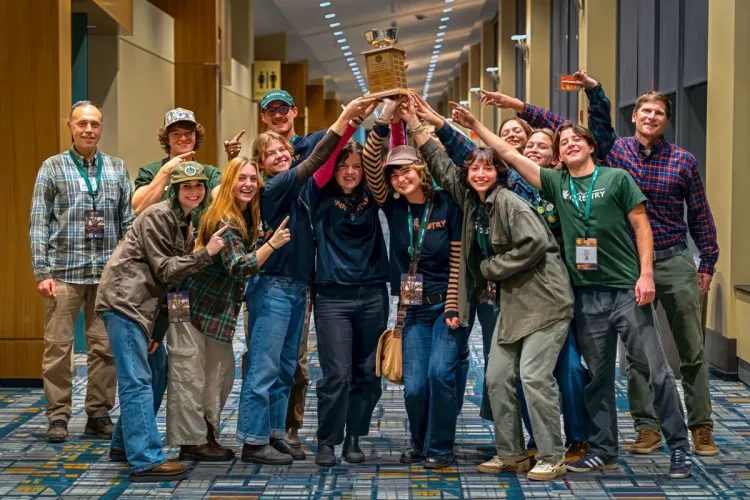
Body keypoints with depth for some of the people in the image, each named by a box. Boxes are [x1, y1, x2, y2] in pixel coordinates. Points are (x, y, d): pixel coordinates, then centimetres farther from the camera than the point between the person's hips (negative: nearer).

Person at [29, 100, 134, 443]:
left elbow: (129, 221, 10)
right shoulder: (52, 168, 4)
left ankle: (99, 415, 14)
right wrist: (42, 272, -6)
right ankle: (58, 416, 9)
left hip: (108, 273, 2)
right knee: (58, 345, 0)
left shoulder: (117, 168, 11)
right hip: (64, 272, -2)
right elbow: (38, 224, 1)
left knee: (105, 346, 4)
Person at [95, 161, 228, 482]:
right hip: (124, 301, -10)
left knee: (137, 379, 17)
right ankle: (145, 461, -13)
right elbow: (164, 270, -15)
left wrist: (158, 329, 14)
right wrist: (206, 253, -21)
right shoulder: (158, 216, -12)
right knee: (137, 381, -12)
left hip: (139, 305, 10)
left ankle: (126, 444, 31)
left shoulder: (185, 221, 17)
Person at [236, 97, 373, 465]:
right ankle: (254, 442, -2)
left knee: (285, 369, 12)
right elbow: (313, 162, -22)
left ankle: (274, 435, 19)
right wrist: (345, 116, -26)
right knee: (264, 368, -6)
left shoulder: (293, 190, 15)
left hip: (298, 288, 9)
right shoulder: (273, 187, -13)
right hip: (274, 287, -9)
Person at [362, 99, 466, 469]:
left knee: (440, 373, -14)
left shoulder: (446, 206, -7)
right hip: (414, 309, 3)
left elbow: (458, 261, -7)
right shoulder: (393, 207, 1)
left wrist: (453, 309, -11)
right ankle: (419, 443, 24)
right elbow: (370, 166, -11)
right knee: (414, 384, -1)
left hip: (447, 304, -3)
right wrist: (383, 120, -19)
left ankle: (440, 447, 4)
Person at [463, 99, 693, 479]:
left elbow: (641, 225, -1)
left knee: (655, 369, -1)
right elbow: (509, 154, 7)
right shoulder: (556, 183, 7)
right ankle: (603, 449, 20)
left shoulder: (617, 178, 0)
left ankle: (679, 446, 10)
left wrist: (646, 274, -9)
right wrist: (475, 125, 4)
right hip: (587, 294, 3)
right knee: (598, 375, 10)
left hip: (627, 290, -3)